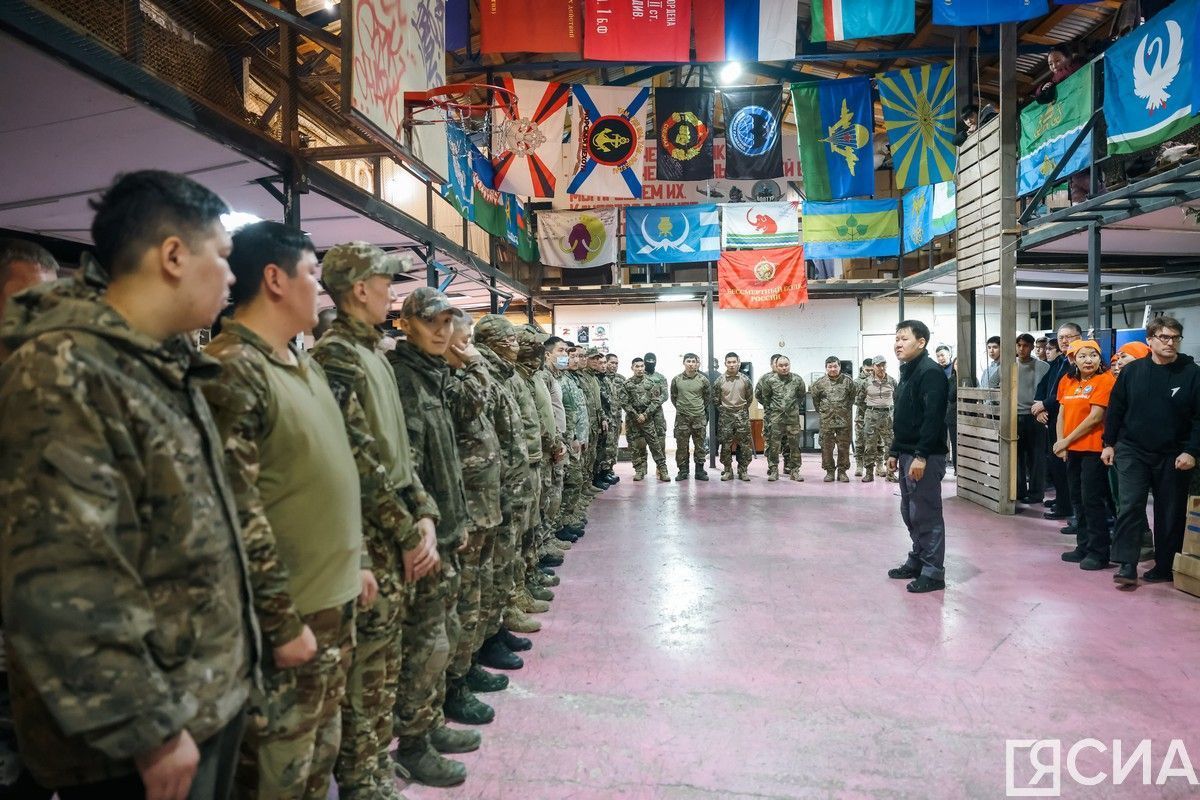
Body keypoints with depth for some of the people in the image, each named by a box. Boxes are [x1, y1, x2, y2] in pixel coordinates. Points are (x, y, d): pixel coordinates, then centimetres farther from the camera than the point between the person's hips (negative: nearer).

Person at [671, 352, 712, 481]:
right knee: (681, 446, 3)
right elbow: (673, 397, 11)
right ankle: (682, 471, 12)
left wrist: (701, 408, 12)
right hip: (682, 417, 0)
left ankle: (700, 471, 15)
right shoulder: (676, 380, -1)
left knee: (700, 446, 5)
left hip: (699, 417, 0)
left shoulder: (703, 380, -1)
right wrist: (680, 407, 9)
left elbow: (708, 397, 11)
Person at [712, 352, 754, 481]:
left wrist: (743, 409, 8)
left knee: (745, 444, 1)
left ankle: (743, 470, 10)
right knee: (726, 444, 2)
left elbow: (749, 397, 10)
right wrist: (722, 409, 6)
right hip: (725, 415, 0)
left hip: (742, 414, 0)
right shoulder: (720, 380, -2)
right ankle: (727, 470, 12)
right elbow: (715, 399, 7)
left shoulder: (745, 379, 0)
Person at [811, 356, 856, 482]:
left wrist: (846, 409, 13)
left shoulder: (848, 381, -1)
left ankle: (842, 471, 13)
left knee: (844, 446, 4)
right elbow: (815, 398, 13)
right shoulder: (819, 382, 0)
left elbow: (853, 395, 12)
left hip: (844, 419, 0)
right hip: (826, 419, 0)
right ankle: (829, 471, 12)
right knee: (827, 446, 2)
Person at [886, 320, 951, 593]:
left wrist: (921, 456, -25)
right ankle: (917, 561, 27)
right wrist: (895, 452, 20)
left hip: (925, 457, -10)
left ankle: (933, 572, 5)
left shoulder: (931, 372, -14)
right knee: (909, 512, 15)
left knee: (925, 514, -4)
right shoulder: (906, 372, 17)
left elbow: (933, 417, -22)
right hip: (907, 454, 10)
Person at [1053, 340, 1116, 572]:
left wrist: (1066, 440, -11)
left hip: (1094, 448, -7)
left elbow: (1095, 417, -15)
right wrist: (1060, 443, -3)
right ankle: (1083, 547, 24)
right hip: (1072, 449, 7)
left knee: (1092, 500, -3)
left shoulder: (1105, 379, -9)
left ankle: (1098, 552, 7)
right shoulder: (1068, 380, 10)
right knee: (1077, 499, 13)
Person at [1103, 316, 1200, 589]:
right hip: (1132, 451, 0)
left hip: (1173, 456, 0)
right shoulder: (1132, 371, 2)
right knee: (1130, 507, -7)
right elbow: (1115, 410, 7)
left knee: (1170, 514, 9)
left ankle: (1165, 566, 23)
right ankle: (1127, 567, -4)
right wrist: (1109, 443, 5)